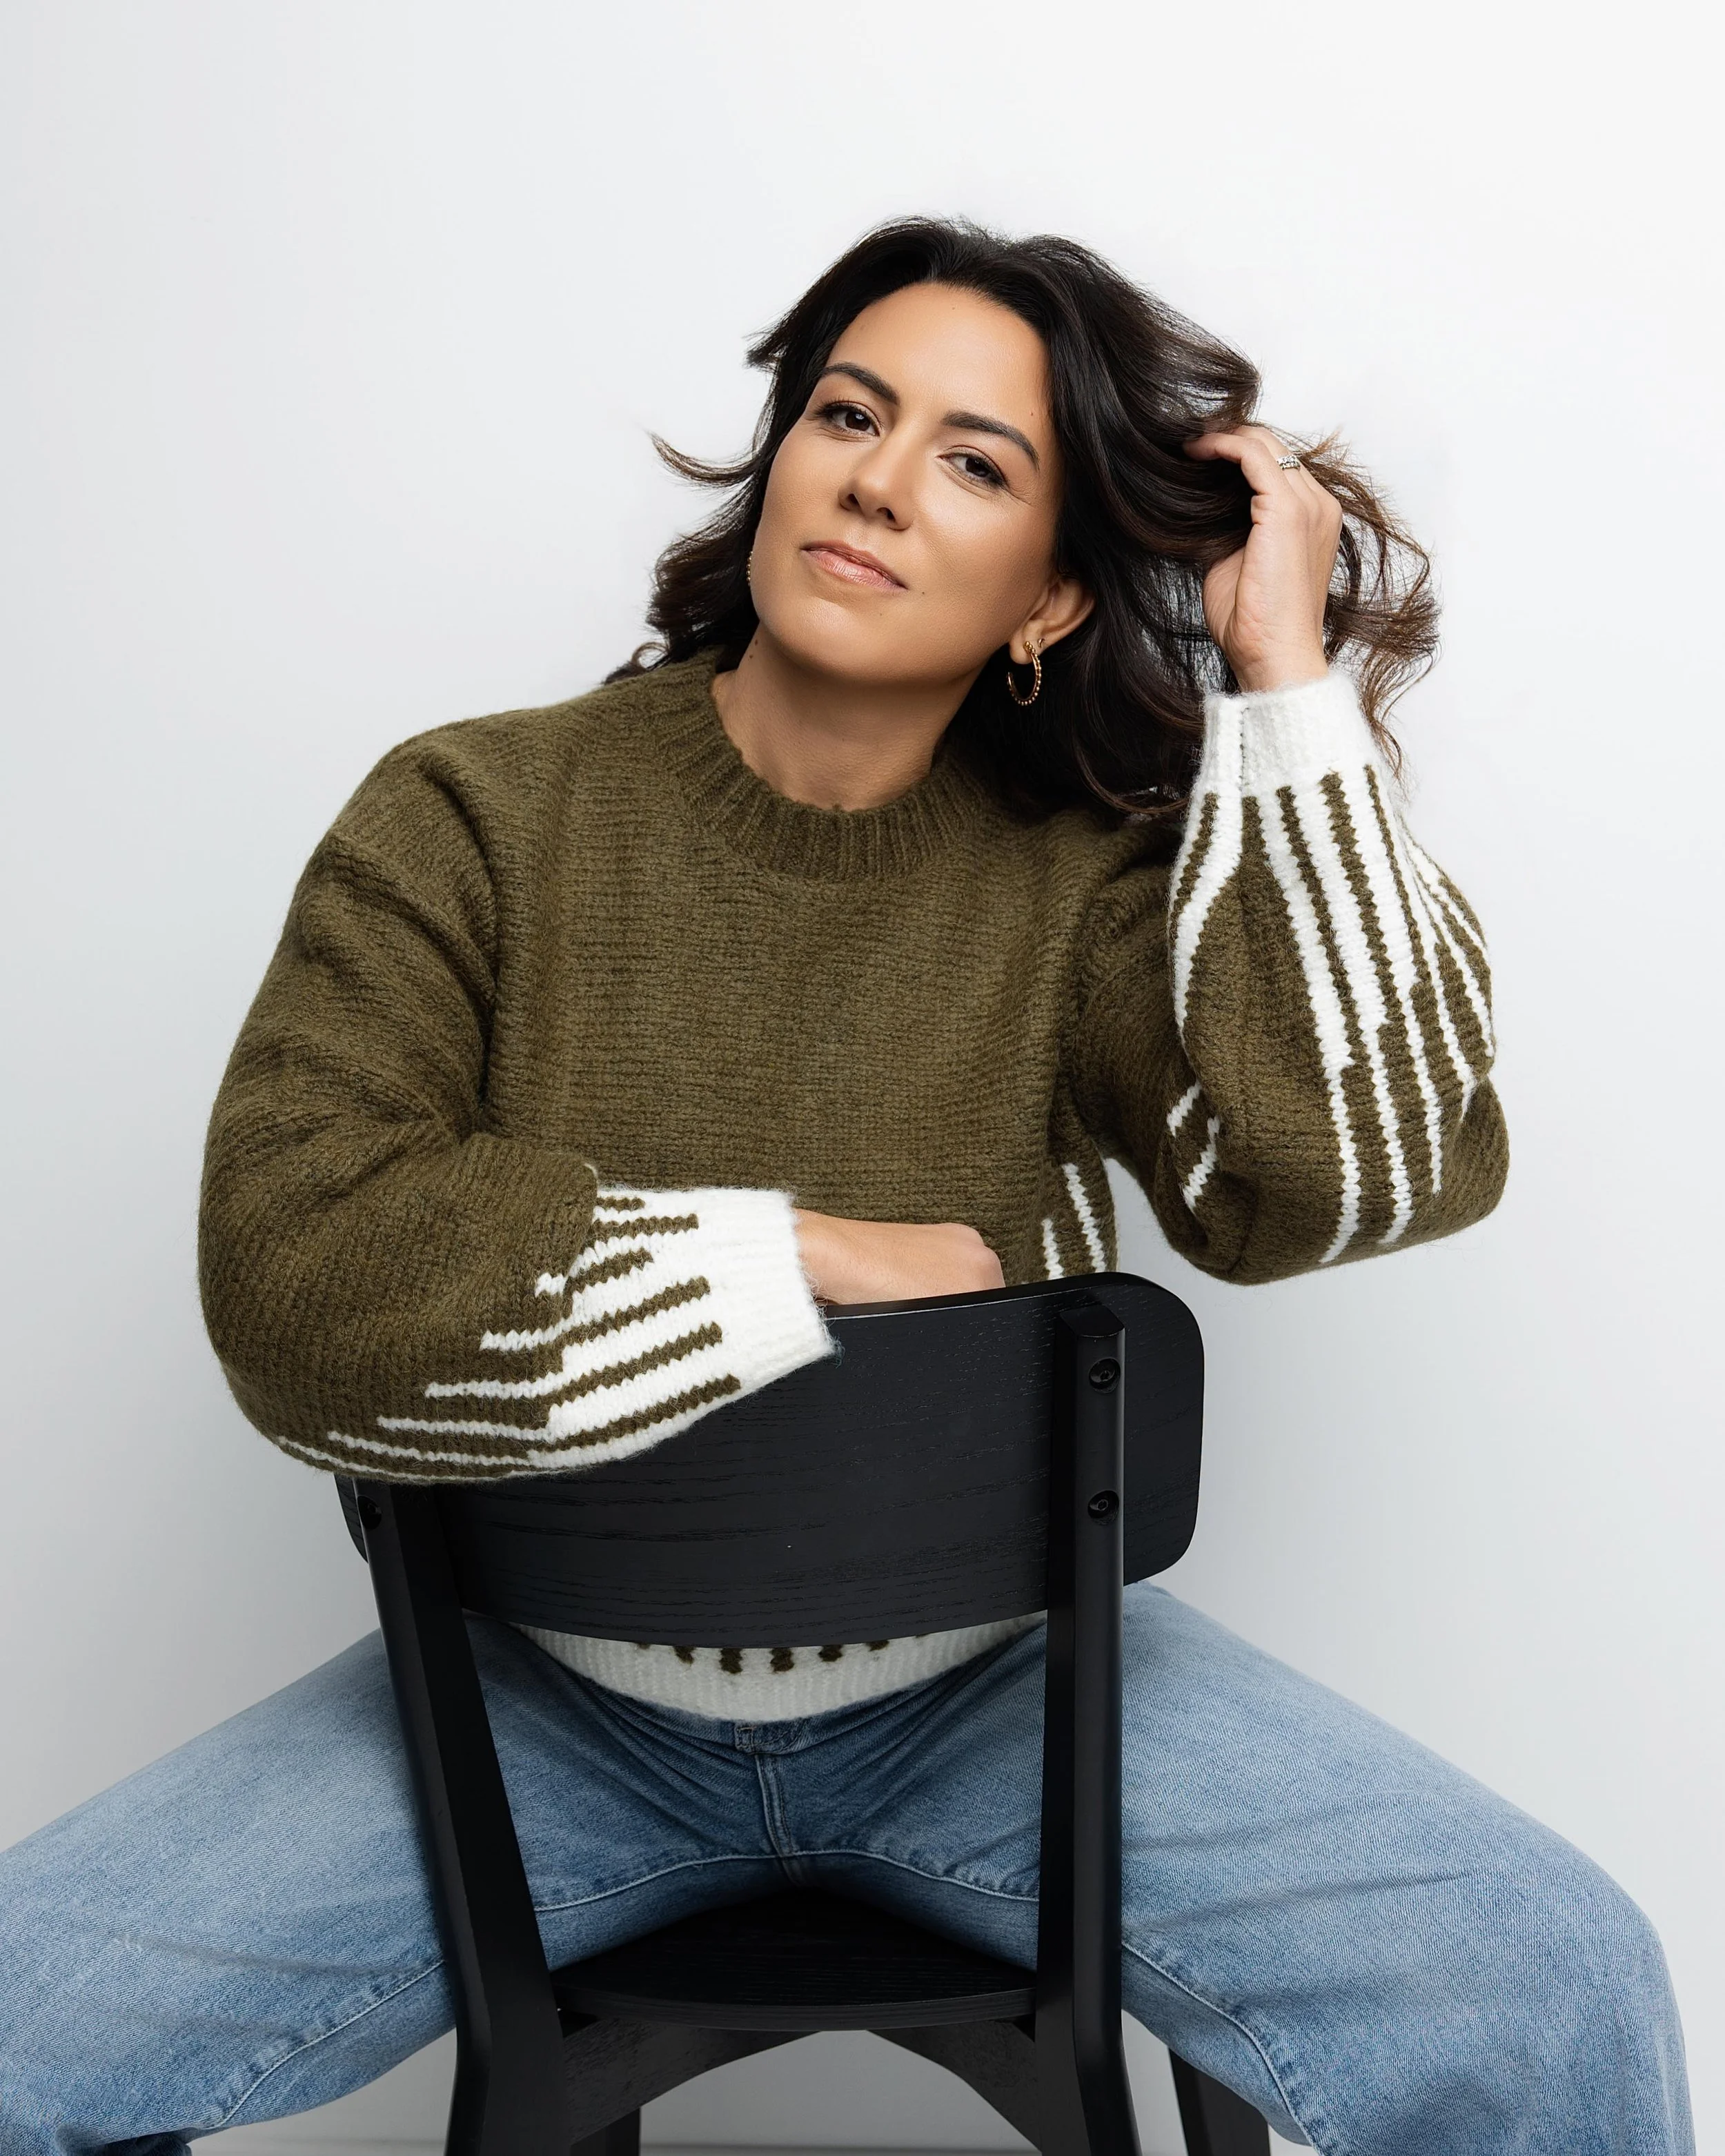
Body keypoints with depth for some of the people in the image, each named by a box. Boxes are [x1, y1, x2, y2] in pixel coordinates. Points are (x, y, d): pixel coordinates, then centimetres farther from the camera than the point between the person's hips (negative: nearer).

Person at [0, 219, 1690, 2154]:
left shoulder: (1082, 878, -5)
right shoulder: (476, 818, -8)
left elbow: (1357, 1171, -21)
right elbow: (296, 1286, -19)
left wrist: (1293, 682, -18)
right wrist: (825, 1263, -19)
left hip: (994, 1680, 0)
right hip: (557, 1692, 1)